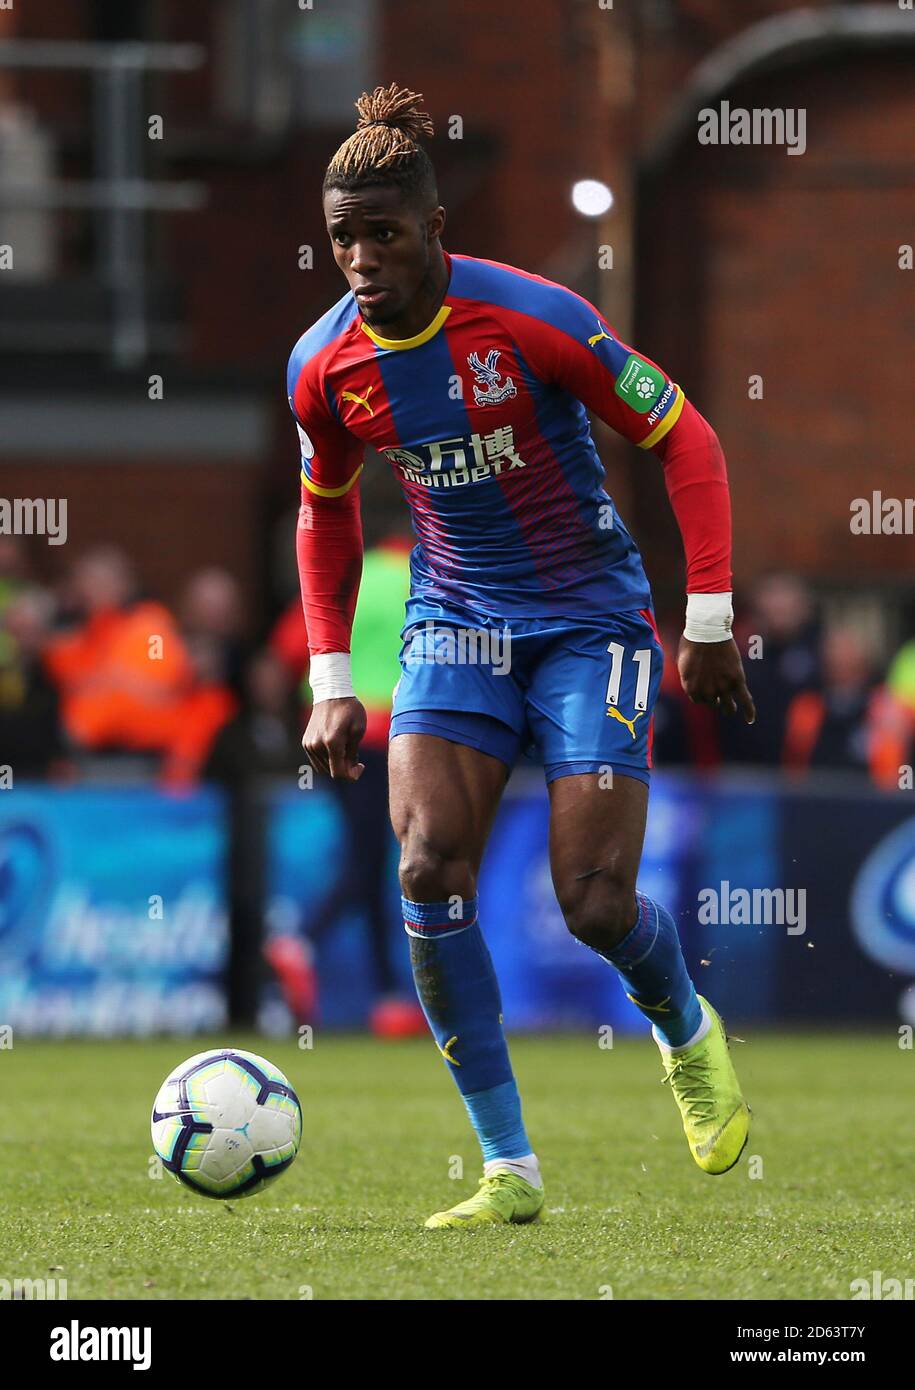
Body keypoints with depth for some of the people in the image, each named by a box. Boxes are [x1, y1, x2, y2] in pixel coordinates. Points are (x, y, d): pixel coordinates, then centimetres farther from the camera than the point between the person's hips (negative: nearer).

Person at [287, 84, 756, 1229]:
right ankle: (508, 1167, -9)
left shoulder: (533, 318, -19)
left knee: (595, 904, -11)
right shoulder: (324, 369, -5)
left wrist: (709, 617, -14)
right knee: (427, 871, -17)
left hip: (592, 618, -4)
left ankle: (688, 1034, 27)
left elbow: (684, 441, -11)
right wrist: (331, 682, 8)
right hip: (455, 620, 4)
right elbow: (325, 513, 14)